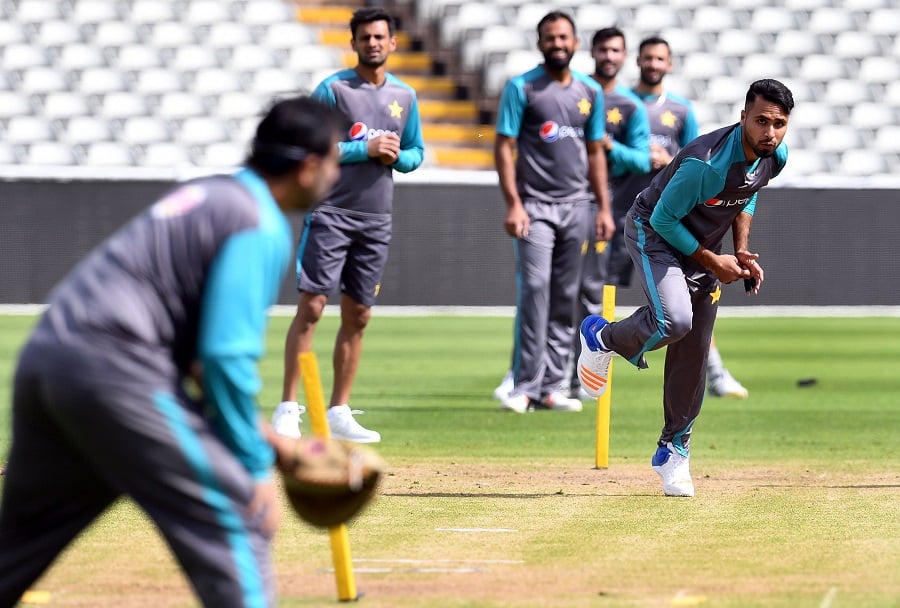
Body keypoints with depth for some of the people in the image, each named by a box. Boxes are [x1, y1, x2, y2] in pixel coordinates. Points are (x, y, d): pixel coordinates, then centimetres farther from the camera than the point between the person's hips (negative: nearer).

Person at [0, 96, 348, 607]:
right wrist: (255, 469, -8)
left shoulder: (209, 193, 23)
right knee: (239, 520, -3)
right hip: (114, 371, -10)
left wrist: (269, 442, 26)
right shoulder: (262, 229, -6)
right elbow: (228, 355, -15)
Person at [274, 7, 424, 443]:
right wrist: (365, 149, -16)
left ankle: (339, 413, 14)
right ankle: (288, 408, -10)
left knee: (358, 316, 7)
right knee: (311, 306, -11)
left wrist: (396, 157, -5)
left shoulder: (404, 97, 12)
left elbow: (415, 153, 18)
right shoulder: (332, 89, -4)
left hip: (376, 221, 5)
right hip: (331, 214, -5)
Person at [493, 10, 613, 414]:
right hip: (535, 205, -5)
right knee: (535, 287, -15)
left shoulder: (591, 92, 11)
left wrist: (604, 207, 11)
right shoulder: (521, 88, -2)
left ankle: (551, 387, 9)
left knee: (566, 298, 5)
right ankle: (525, 386, -13)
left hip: (577, 206, 5)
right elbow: (504, 147, -5)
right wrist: (513, 205, -14)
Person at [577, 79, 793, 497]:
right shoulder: (707, 162, -34)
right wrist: (713, 262, -19)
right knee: (673, 320, -31)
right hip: (654, 235, -7)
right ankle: (602, 337, 0)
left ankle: (674, 450, 21)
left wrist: (741, 251, 1)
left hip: (703, 247, 7)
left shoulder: (775, 157, -10)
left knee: (694, 355, 5)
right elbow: (663, 218, -24)